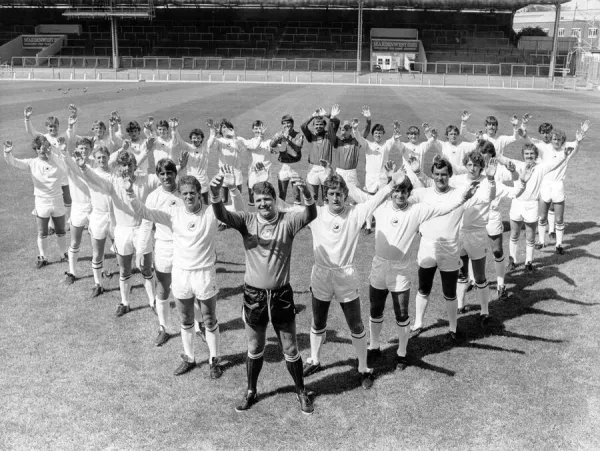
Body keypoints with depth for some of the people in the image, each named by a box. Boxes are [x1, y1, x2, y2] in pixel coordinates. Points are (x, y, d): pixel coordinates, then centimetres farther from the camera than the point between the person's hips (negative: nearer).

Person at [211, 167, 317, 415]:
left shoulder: (287, 220, -10)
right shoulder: (247, 221, -7)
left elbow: (310, 216, -28)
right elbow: (221, 215, -22)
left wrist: (307, 195, -49)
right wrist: (215, 192, -43)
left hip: (281, 294, -1)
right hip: (254, 294, 1)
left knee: (290, 349, 14)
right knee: (254, 349, 19)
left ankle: (301, 392, 35)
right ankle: (251, 392, 41)